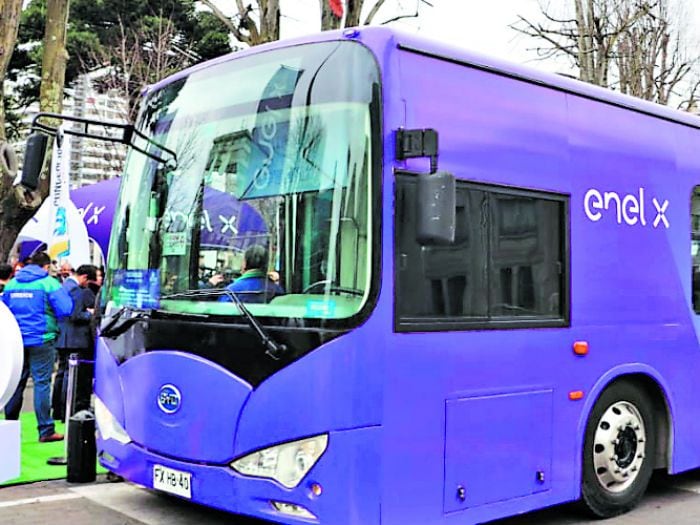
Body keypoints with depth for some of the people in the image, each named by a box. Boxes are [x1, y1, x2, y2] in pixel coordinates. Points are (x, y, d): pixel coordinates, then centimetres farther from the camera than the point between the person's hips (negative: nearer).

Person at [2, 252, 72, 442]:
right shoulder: (49, 283, -6)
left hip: (16, 341, 5)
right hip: (41, 340, -5)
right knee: (42, 383, -3)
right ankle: (45, 430, -2)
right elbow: (65, 309, -14)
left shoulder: (12, 283, 10)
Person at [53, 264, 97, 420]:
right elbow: (75, 316, -20)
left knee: (62, 374, 15)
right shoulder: (77, 290, -16)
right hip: (74, 340, -10)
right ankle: (66, 412, -3)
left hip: (61, 339, 10)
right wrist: (91, 314, -7)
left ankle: (57, 410, 22)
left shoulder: (63, 286, 14)